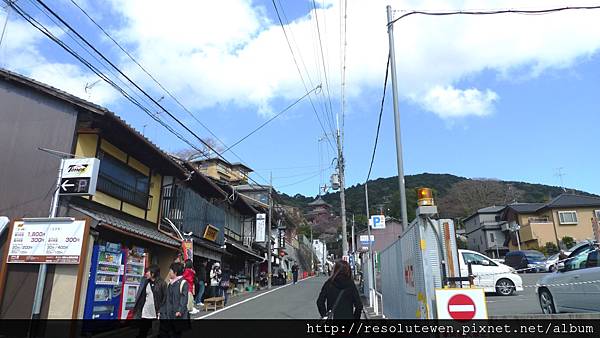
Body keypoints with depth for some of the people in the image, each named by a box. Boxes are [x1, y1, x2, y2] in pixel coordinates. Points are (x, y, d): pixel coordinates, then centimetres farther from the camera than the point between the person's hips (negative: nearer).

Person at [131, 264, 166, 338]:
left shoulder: (162, 283, -7)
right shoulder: (145, 282, 6)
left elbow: (165, 298, -6)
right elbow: (139, 296, 10)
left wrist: (161, 311, -12)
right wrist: (136, 308, 3)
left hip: (155, 314, -4)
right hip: (144, 313, 4)